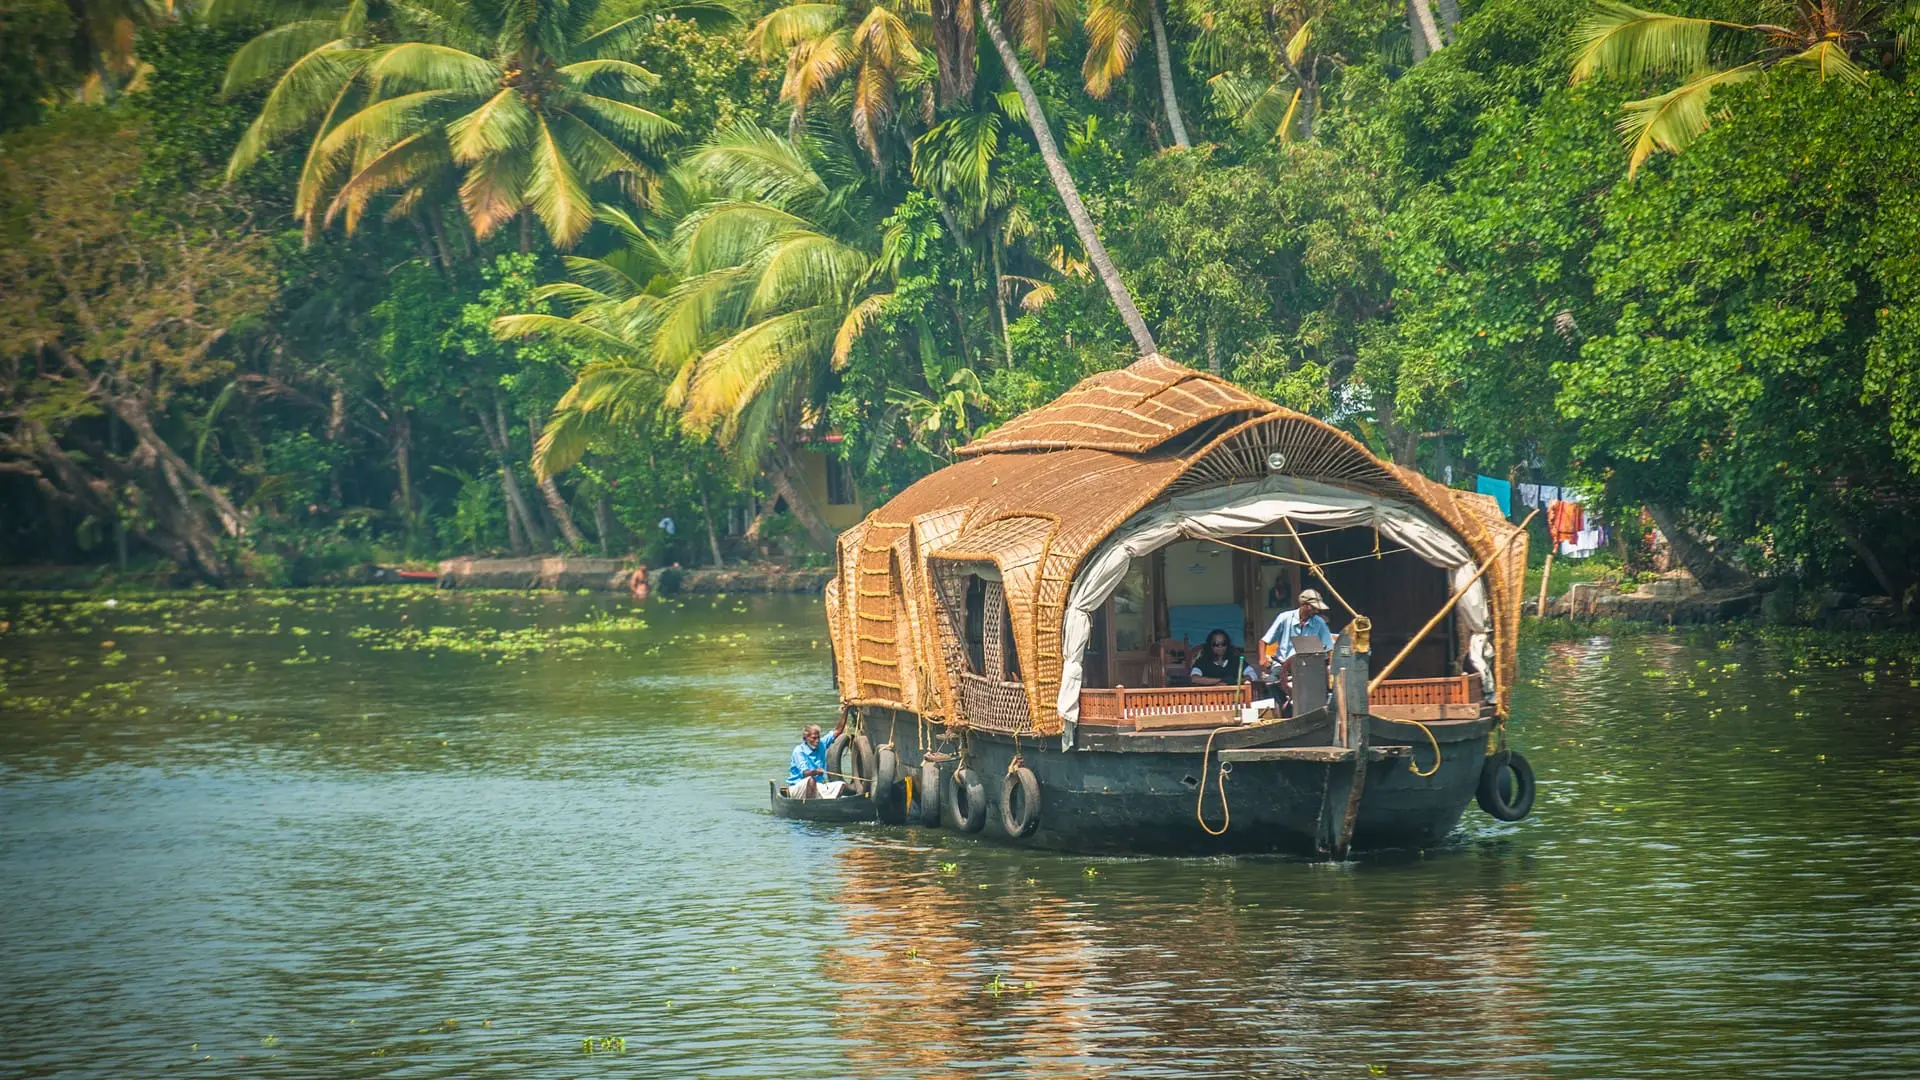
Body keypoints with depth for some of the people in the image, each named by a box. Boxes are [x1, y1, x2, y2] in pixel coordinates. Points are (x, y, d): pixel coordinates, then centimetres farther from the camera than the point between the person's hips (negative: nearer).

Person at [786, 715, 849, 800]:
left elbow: (838, 730, 8)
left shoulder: (821, 745, 7)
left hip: (817, 787, 7)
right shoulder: (799, 751, -12)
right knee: (810, 780, -37)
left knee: (840, 785, -11)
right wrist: (815, 772, -45)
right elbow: (804, 773, -23)